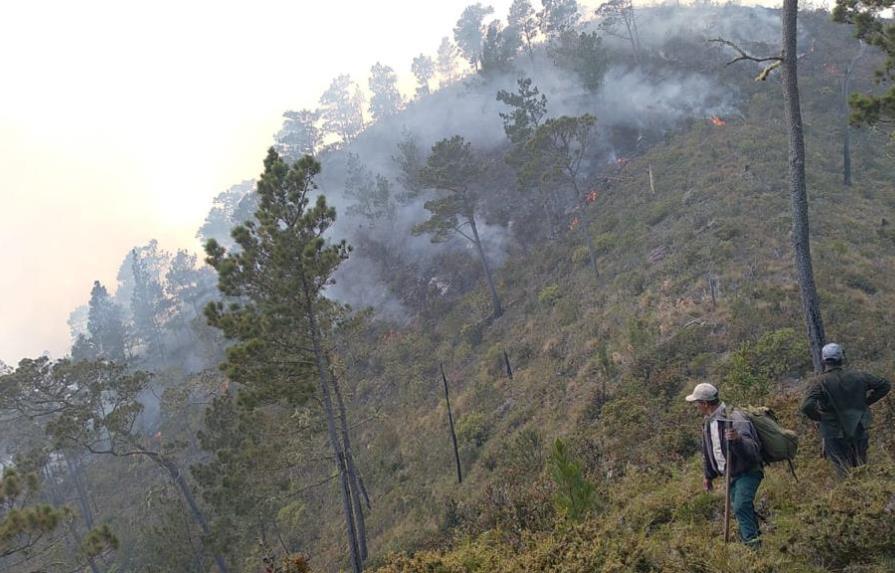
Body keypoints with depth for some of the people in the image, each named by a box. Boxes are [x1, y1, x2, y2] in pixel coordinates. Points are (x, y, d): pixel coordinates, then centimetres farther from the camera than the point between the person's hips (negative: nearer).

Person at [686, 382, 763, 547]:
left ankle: (752, 544, -17)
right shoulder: (708, 422, 3)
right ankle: (752, 537, 32)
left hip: (748, 472, -9)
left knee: (741, 506, -21)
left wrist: (738, 439, -52)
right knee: (738, 507, 16)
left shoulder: (734, 419, -25)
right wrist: (709, 475, 25)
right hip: (733, 474, 9)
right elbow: (708, 451, 18)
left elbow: (752, 450, -32)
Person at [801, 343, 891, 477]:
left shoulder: (819, 382, -15)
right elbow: (885, 385, 9)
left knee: (846, 473, 4)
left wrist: (819, 417, -7)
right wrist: (866, 401, 11)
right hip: (859, 431, 4)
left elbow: (807, 407, -27)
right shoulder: (858, 376, -2)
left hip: (834, 435, -4)